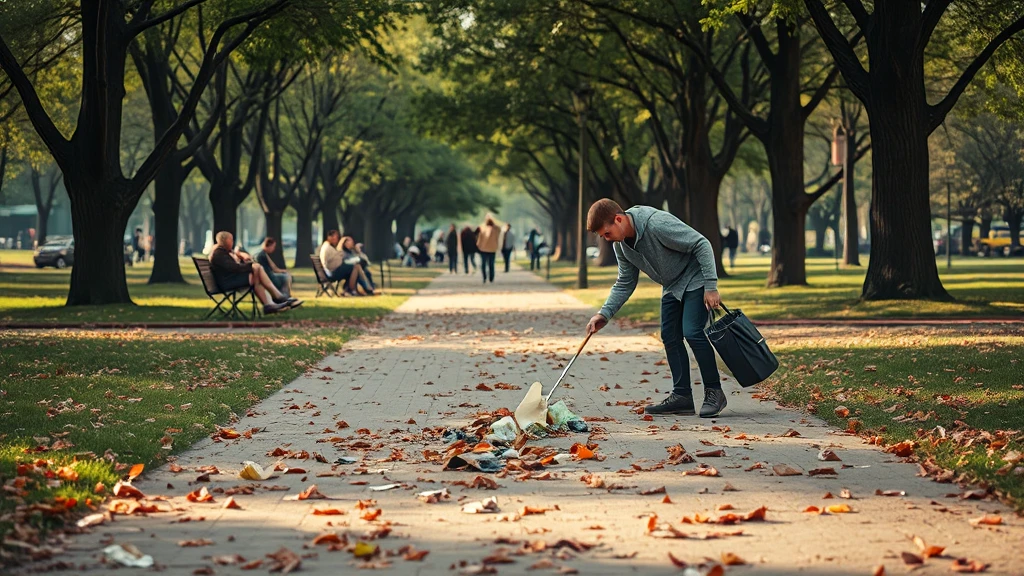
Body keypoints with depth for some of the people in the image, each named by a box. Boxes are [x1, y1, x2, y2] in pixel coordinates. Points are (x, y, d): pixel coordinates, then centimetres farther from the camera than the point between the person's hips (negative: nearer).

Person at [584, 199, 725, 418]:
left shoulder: (657, 224, -32)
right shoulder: (621, 245, -6)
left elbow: (702, 244, -26)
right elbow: (625, 284, 6)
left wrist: (711, 287, -26)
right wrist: (604, 314, -7)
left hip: (695, 279, -8)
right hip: (672, 287, 8)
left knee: (692, 332, -18)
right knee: (670, 336, 2)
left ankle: (714, 392, -7)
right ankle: (681, 396, 7)